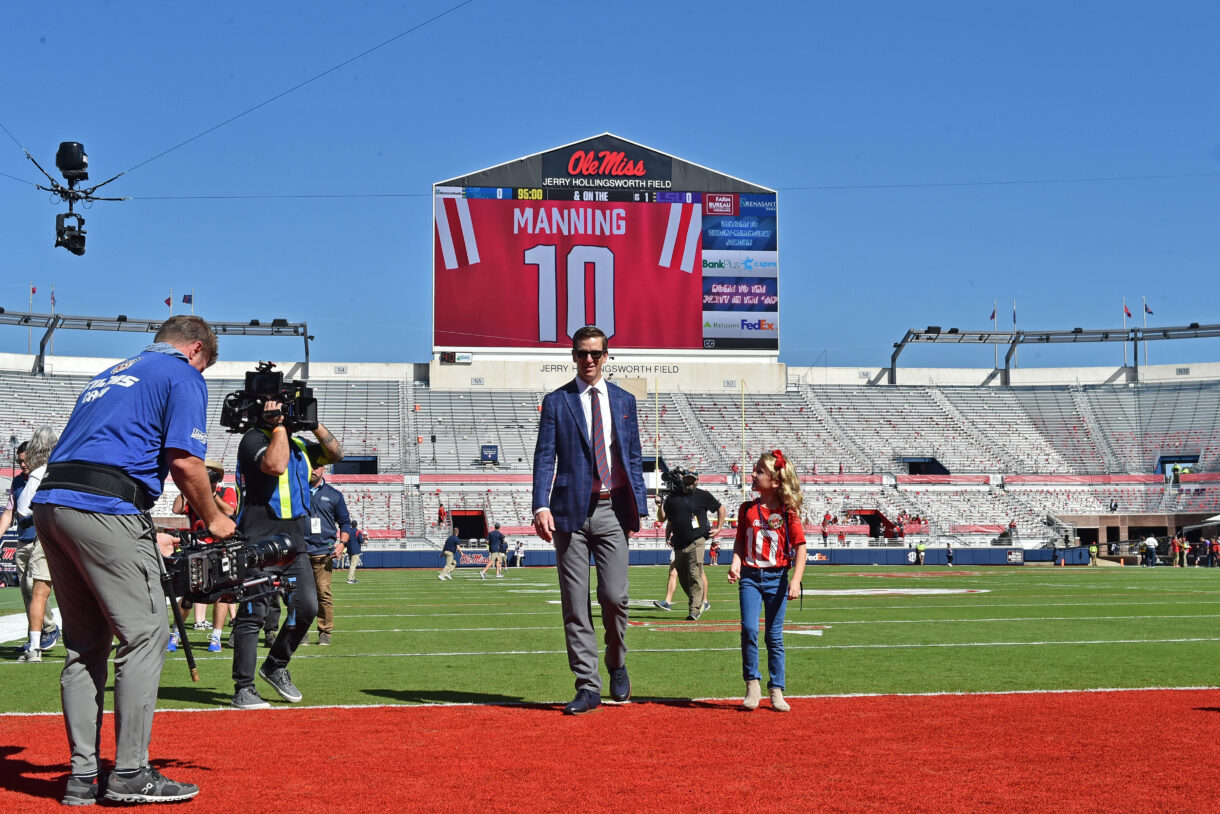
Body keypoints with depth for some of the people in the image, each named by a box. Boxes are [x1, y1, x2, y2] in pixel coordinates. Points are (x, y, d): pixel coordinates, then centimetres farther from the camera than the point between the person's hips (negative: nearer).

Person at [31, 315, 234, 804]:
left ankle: (82, 777, 12)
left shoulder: (109, 375, 30)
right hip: (104, 507, -8)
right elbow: (184, 462, -7)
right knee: (144, 635, -2)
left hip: (49, 504, 8)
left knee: (85, 644, 12)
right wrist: (212, 519, 9)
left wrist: (142, 537, 29)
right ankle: (129, 774, -3)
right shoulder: (184, 376, 5)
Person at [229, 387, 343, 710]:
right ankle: (243, 688, -2)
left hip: (295, 546, 8)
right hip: (260, 544, -7)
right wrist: (279, 425, -14)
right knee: (252, 614, -6)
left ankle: (275, 666, 22)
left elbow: (335, 454, 20)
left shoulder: (297, 444, 18)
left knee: (306, 608, 2)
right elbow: (275, 465, -24)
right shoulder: (254, 439, -6)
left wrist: (314, 424, 7)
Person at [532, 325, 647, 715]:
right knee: (575, 603, 0)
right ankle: (587, 687, 5)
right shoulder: (556, 402, 5)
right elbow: (544, 457, -1)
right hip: (571, 510, -1)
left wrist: (638, 507, 7)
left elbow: (634, 458, 14)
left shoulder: (624, 400, 13)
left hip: (612, 511, 1)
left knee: (614, 597, -6)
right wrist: (541, 506, -14)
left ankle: (617, 667, 21)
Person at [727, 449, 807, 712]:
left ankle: (777, 692, 11)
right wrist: (736, 563, -8)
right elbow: (740, 542, 11)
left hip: (777, 578, -2)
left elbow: (800, 546, -5)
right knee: (749, 629, -12)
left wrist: (796, 580, -14)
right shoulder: (747, 509, 6)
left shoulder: (788, 512, -4)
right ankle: (752, 686, 1)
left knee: (775, 636, 3)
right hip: (750, 576, 2)